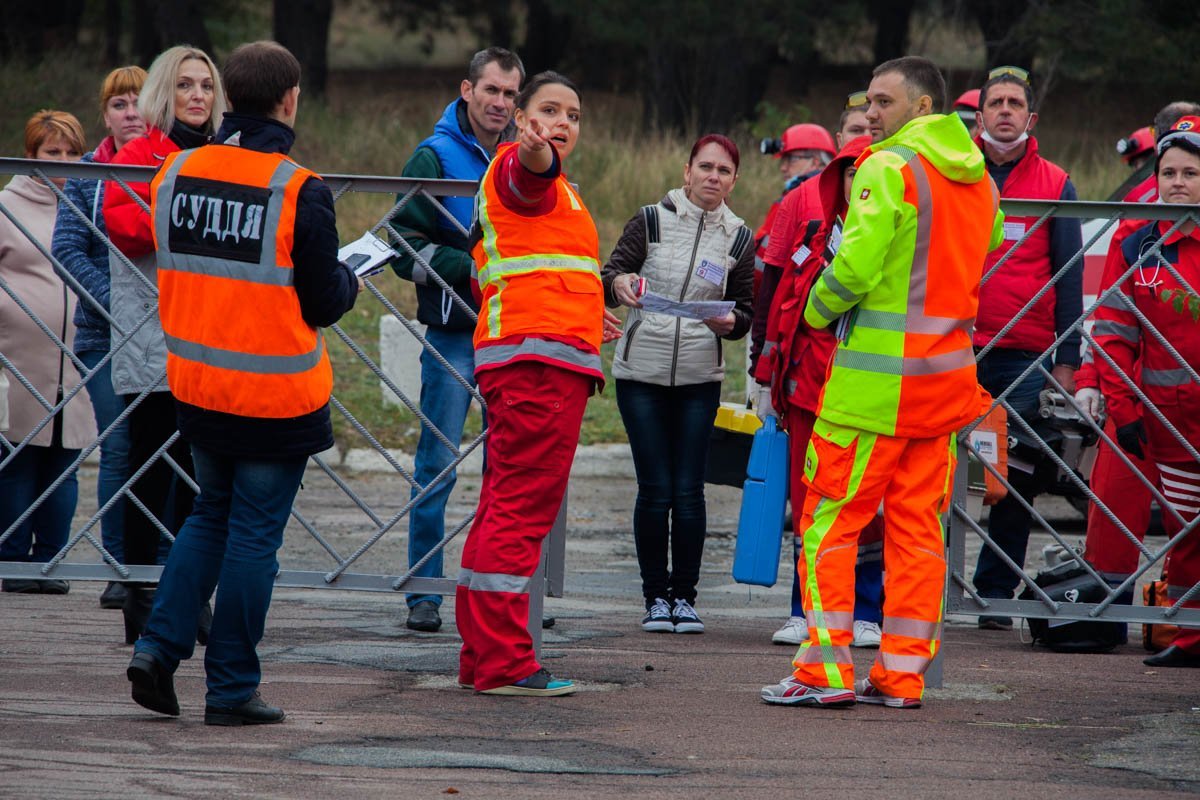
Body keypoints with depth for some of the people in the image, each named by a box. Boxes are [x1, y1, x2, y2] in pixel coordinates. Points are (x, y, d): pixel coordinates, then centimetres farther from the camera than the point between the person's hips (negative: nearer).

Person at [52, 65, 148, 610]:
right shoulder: (87, 174, 5)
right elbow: (68, 248, -1)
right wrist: (115, 304, -13)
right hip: (106, 336, 0)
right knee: (119, 452, -3)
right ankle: (120, 571, 3)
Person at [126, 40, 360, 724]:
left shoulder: (175, 174, -1)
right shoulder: (302, 192, -16)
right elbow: (323, 304, -10)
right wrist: (350, 280, 11)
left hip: (196, 384, 5)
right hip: (277, 396, -5)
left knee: (212, 515, 21)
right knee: (254, 533, 3)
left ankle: (161, 645, 7)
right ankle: (232, 688, 8)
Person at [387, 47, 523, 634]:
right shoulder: (435, 158, -3)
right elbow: (406, 249, -8)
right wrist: (475, 269, -17)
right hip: (453, 334, -5)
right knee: (437, 467, -3)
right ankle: (424, 594, 2)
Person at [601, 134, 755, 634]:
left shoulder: (738, 239, 7)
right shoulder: (652, 221, 0)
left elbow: (746, 312, 11)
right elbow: (611, 277, -2)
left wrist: (730, 322, -12)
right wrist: (618, 283, -26)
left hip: (700, 377, 1)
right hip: (641, 373, -1)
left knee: (688, 491, -3)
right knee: (655, 489, -4)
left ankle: (685, 596, 7)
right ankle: (655, 597, 6)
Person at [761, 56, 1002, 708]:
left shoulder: (888, 169, -12)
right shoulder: (978, 178, 11)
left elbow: (855, 266, -19)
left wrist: (818, 308, -2)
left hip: (877, 374, -7)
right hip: (947, 368, 7)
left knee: (830, 520, -1)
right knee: (917, 525, 9)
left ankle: (827, 670, -4)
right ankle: (903, 673, 9)